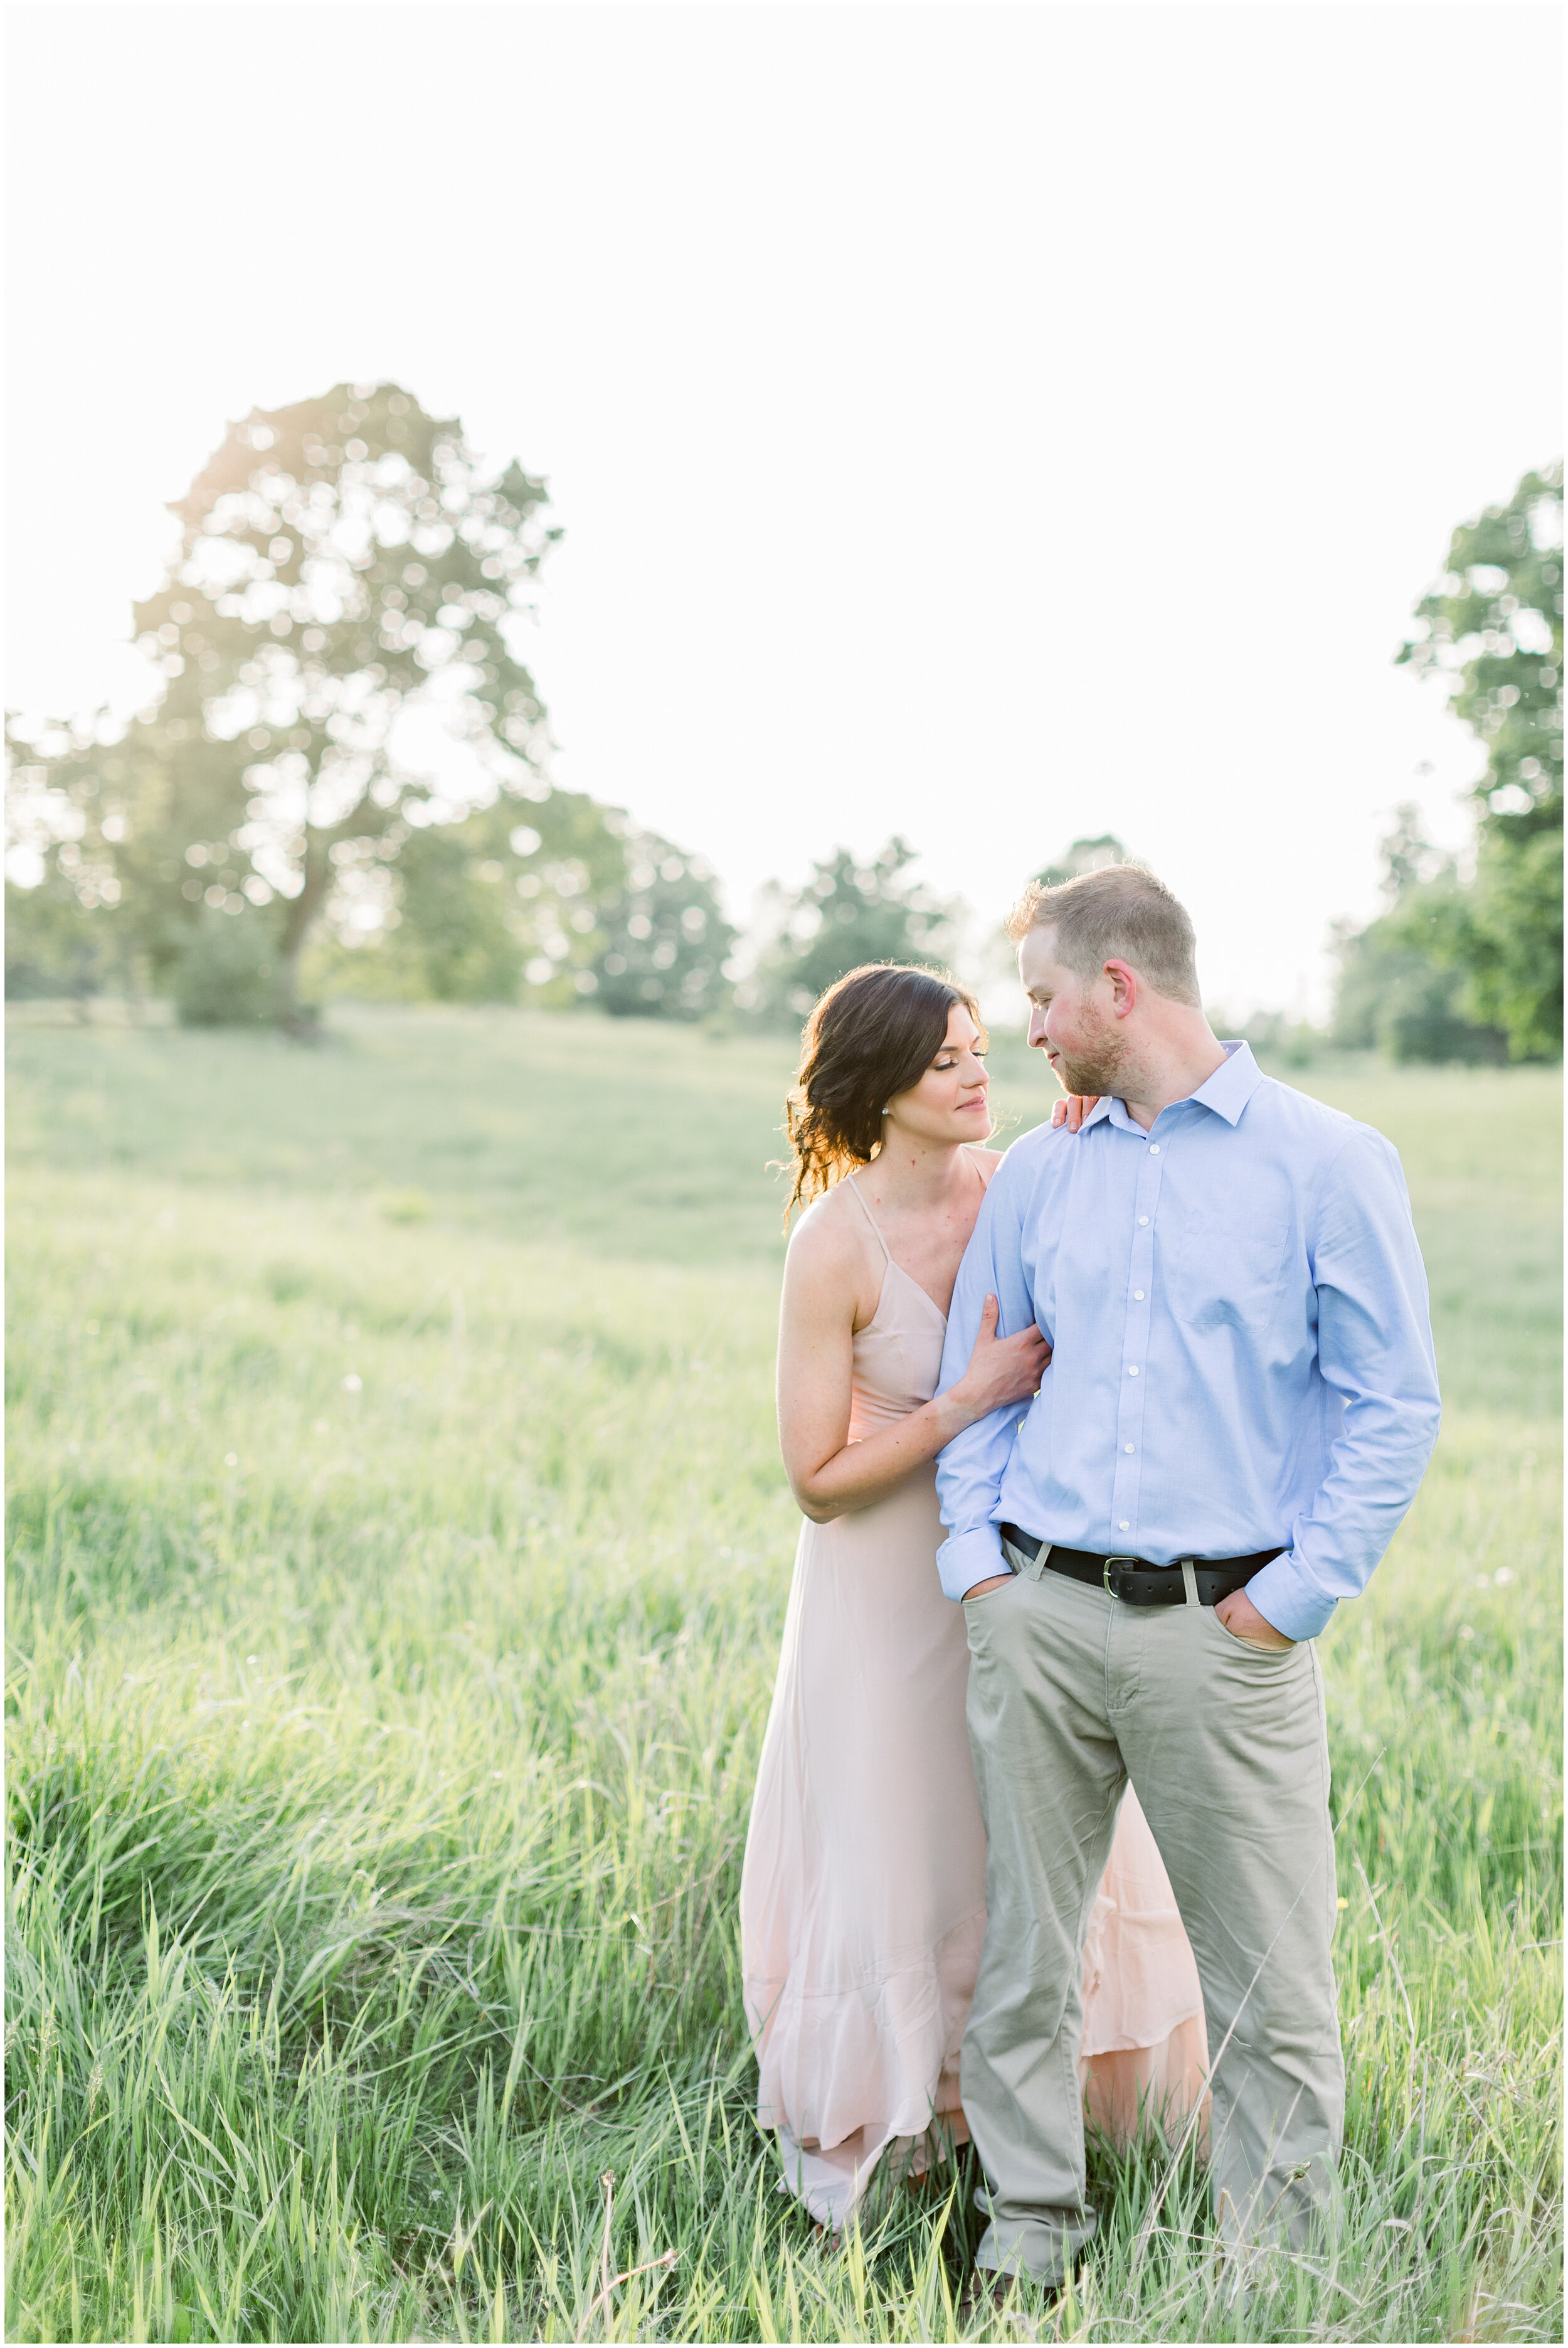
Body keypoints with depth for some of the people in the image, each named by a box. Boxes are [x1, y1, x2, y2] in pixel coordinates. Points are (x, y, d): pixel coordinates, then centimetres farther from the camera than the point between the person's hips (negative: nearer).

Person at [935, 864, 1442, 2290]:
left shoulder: (1330, 1165, -2)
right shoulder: (1035, 1176, 12)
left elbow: (1396, 1409, -2)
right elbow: (975, 1385, 17)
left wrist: (1293, 1597, -8)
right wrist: (976, 1560, 4)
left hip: (1224, 1628, -4)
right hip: (1037, 1617, 4)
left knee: (1270, 1982, 2)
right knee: (1022, 1954, 10)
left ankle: (1275, 2266, 18)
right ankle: (1029, 2228, 26)